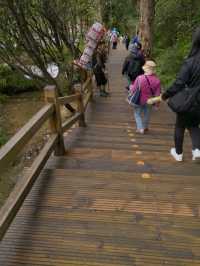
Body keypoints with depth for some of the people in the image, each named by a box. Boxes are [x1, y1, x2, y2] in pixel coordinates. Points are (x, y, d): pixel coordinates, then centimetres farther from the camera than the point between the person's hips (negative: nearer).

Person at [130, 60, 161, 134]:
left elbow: (133, 90, -14)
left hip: (140, 100, -3)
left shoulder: (139, 78, -25)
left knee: (137, 113, 16)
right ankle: (145, 128, 36)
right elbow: (157, 93, -7)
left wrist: (130, 86, 9)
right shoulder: (157, 80, -15)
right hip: (149, 101, 3)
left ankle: (140, 128, 8)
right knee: (147, 114, 21)